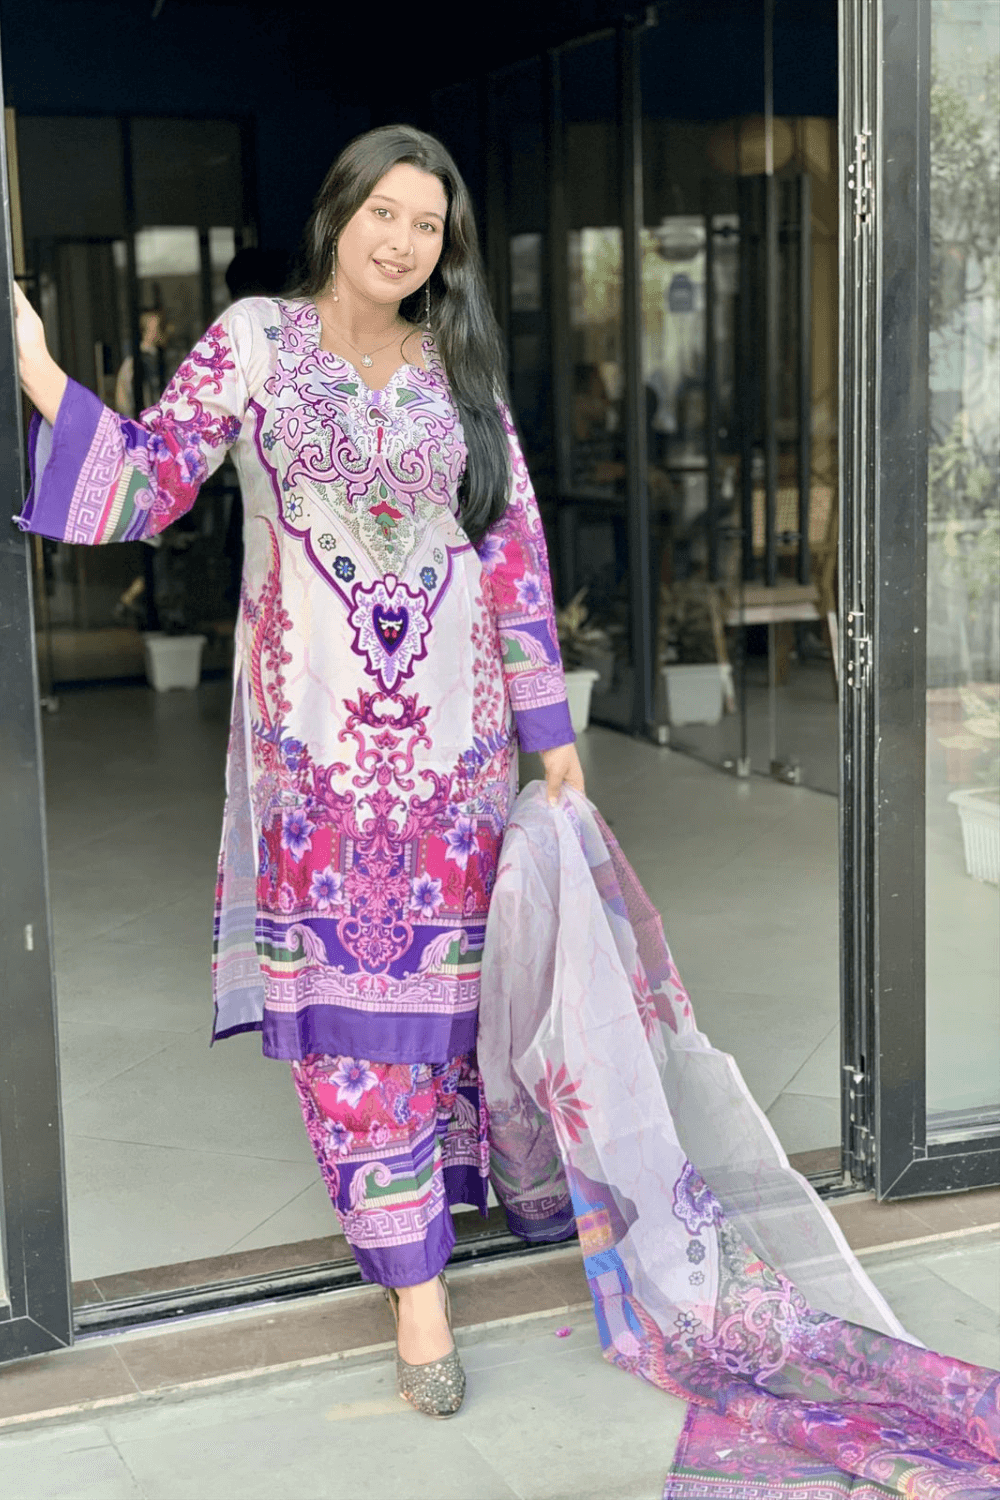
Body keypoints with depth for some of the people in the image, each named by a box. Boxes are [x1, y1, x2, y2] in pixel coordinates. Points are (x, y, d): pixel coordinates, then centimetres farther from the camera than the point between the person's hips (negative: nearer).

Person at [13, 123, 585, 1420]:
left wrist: (551, 727, 6)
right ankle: (416, 1285, 7)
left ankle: (434, 1175, 32)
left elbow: (517, 549, 8)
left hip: (452, 728, 2)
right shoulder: (253, 342, 2)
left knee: (441, 972, 9)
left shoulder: (462, 373, 8)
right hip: (314, 728, -2)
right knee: (343, 997, -1)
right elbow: (148, 485, -2)